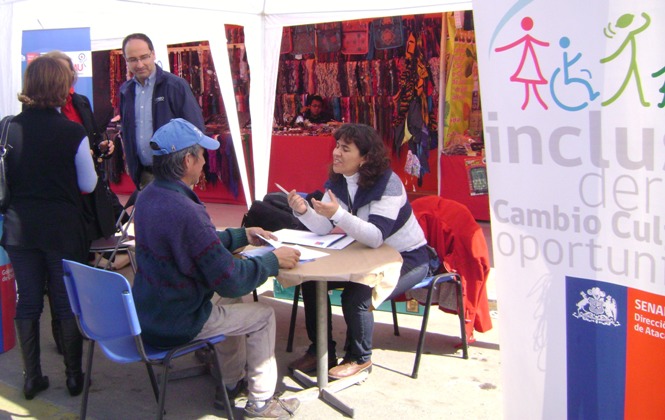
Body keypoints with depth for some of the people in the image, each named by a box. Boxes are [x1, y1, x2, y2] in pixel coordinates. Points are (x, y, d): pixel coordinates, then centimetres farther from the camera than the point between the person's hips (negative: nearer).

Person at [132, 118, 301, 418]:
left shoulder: (147, 197, -1)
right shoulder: (184, 211, -30)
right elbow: (229, 281, -24)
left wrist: (243, 235, 17)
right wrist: (273, 261, -11)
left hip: (148, 314, 9)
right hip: (175, 325, -9)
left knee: (230, 305, 31)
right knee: (263, 315, 10)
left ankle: (231, 384, 42)